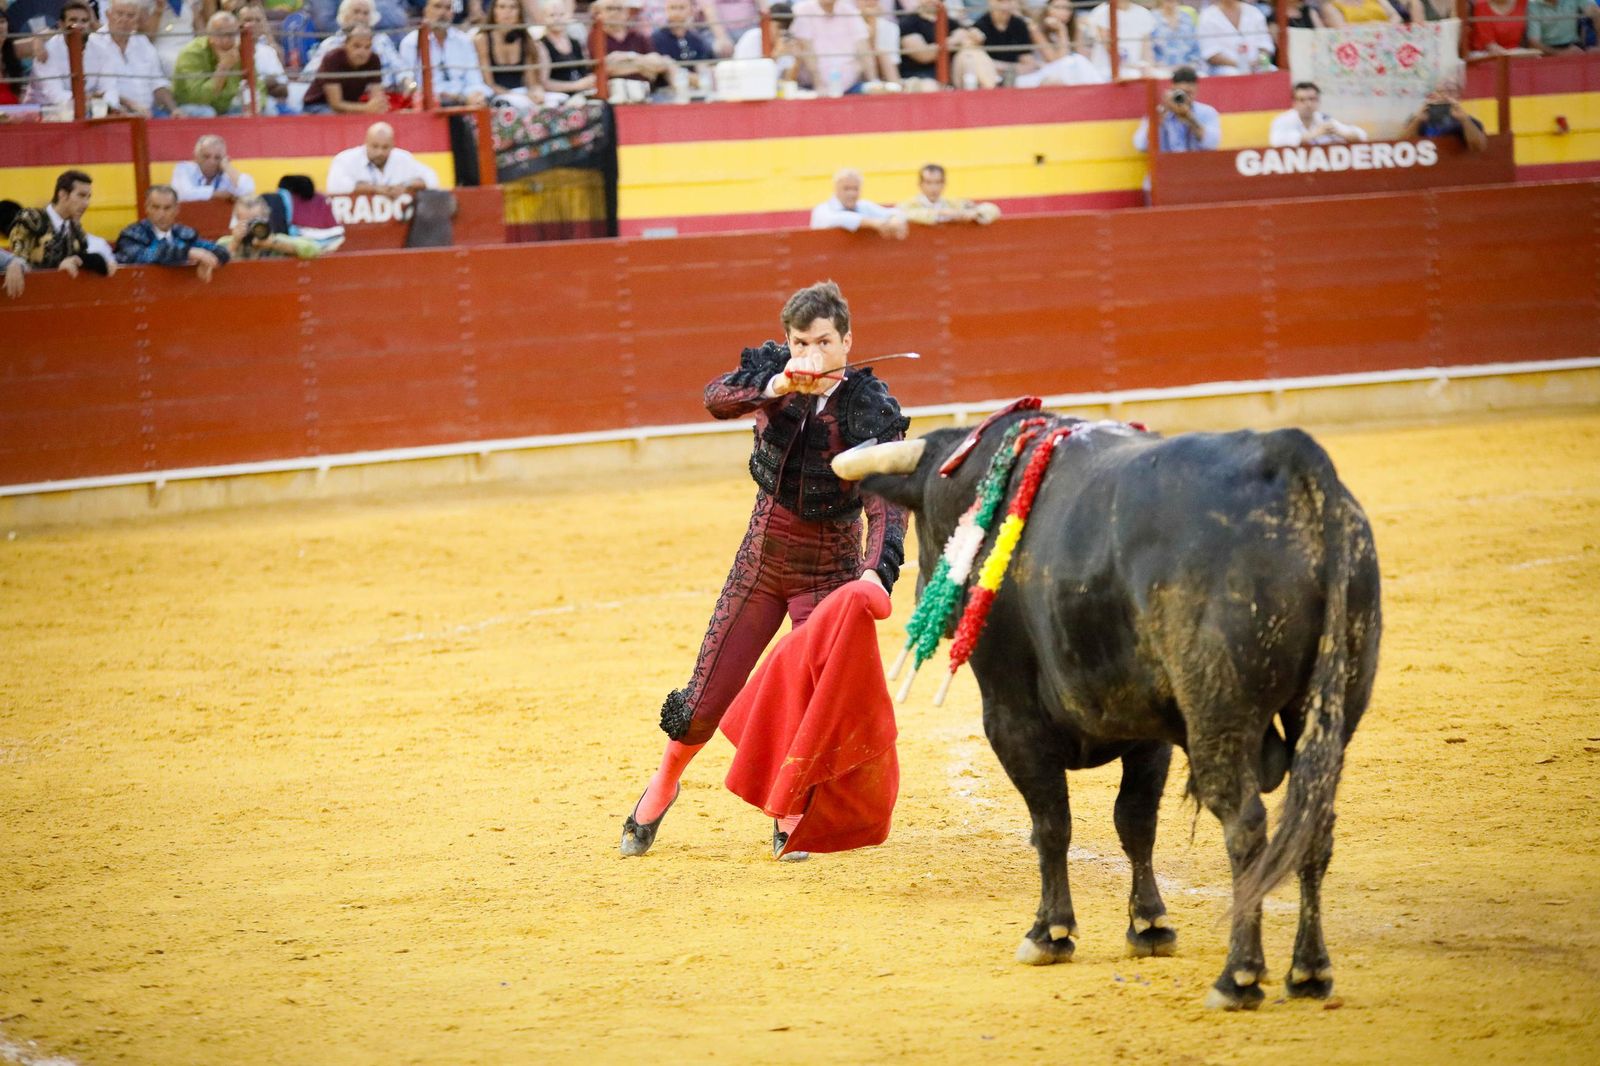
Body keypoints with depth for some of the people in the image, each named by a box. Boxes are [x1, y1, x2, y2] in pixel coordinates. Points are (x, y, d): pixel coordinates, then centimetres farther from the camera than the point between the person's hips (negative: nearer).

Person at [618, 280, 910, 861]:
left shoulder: (872, 408, -18)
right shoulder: (770, 369, -8)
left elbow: (887, 501, -29)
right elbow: (716, 398, -27)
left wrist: (877, 571, -47)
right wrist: (772, 389, -47)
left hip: (830, 567, -3)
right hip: (762, 556, 3)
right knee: (706, 698, 5)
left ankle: (791, 819, 15)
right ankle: (662, 789, 32)